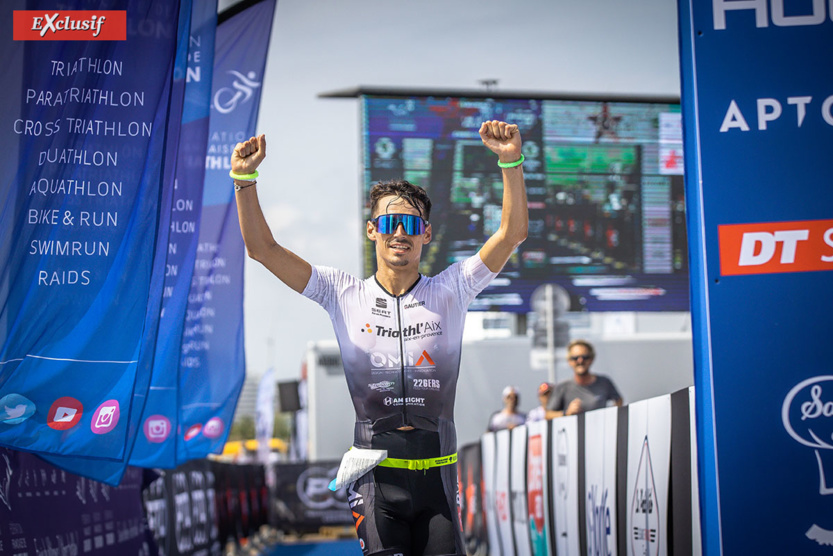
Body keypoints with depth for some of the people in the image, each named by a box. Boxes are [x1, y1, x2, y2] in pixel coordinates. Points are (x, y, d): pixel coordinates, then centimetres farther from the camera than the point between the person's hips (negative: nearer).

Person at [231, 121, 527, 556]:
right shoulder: (344, 295, 6)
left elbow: (512, 232, -2)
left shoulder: (449, 291, 6)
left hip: (436, 467, 1)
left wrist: (511, 162, -14)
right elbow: (262, 248, 3)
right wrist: (245, 179, -8)